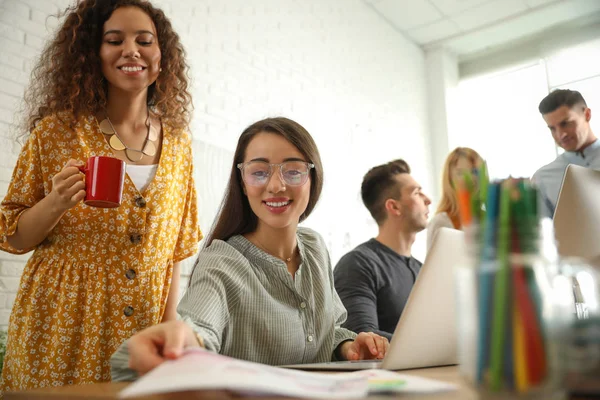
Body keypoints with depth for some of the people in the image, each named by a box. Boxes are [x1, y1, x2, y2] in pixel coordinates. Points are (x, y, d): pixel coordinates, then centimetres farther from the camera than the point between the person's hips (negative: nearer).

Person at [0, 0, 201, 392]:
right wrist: (56, 203, -20)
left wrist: (170, 324, 0)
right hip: (61, 329, -2)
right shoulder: (57, 131, -6)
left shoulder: (178, 143, 2)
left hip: (143, 328, 2)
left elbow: (174, 247, 7)